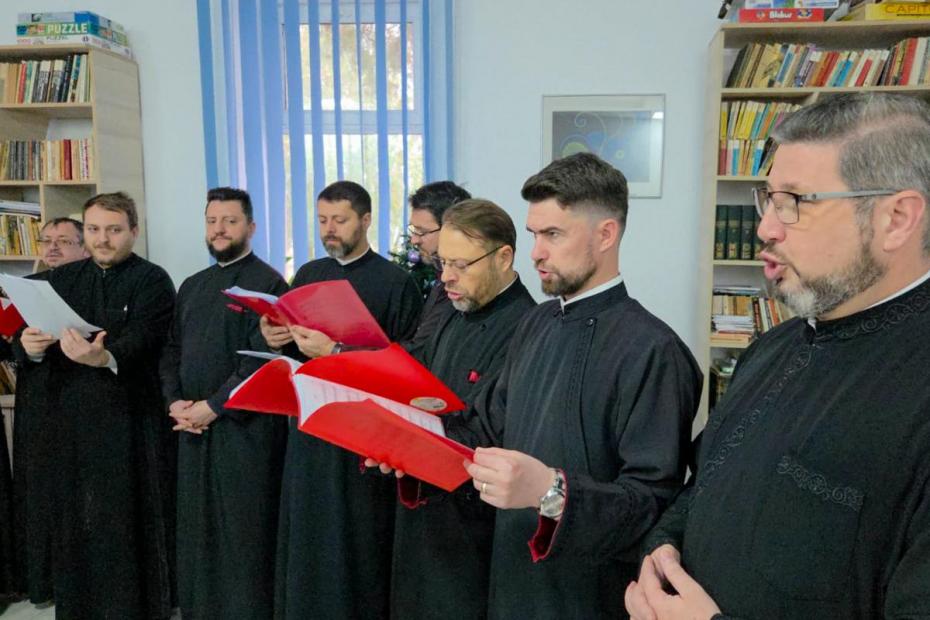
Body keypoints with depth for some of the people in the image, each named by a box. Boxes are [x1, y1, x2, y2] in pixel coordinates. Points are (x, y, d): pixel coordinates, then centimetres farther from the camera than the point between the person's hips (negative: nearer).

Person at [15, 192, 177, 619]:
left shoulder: (152, 281, -4)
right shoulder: (62, 279, 13)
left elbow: (141, 341, -19)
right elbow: (28, 341, 7)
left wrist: (105, 357, -39)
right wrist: (30, 346, -16)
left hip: (129, 420, -5)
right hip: (71, 417, 5)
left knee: (127, 522, 2)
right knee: (75, 521, 12)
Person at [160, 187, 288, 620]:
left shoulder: (268, 284, -8)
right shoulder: (192, 286, 15)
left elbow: (263, 360, -15)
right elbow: (171, 351, 14)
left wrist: (212, 407, -15)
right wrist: (176, 402, -2)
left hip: (245, 427, -6)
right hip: (193, 426, 7)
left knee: (242, 535, 3)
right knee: (196, 531, 15)